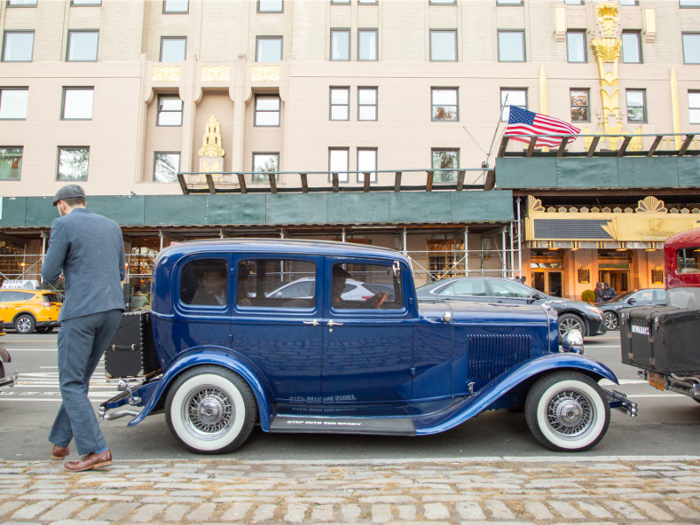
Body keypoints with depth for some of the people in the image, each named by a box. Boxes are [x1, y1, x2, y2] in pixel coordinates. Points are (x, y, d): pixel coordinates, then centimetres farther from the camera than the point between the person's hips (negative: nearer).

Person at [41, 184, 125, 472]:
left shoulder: (63, 224, -3)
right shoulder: (112, 225, 16)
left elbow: (49, 274, -5)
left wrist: (61, 273, 17)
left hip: (80, 311, -6)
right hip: (112, 308, 7)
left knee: (71, 383, 2)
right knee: (80, 379, 17)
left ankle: (95, 450, -3)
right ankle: (60, 442, 27)